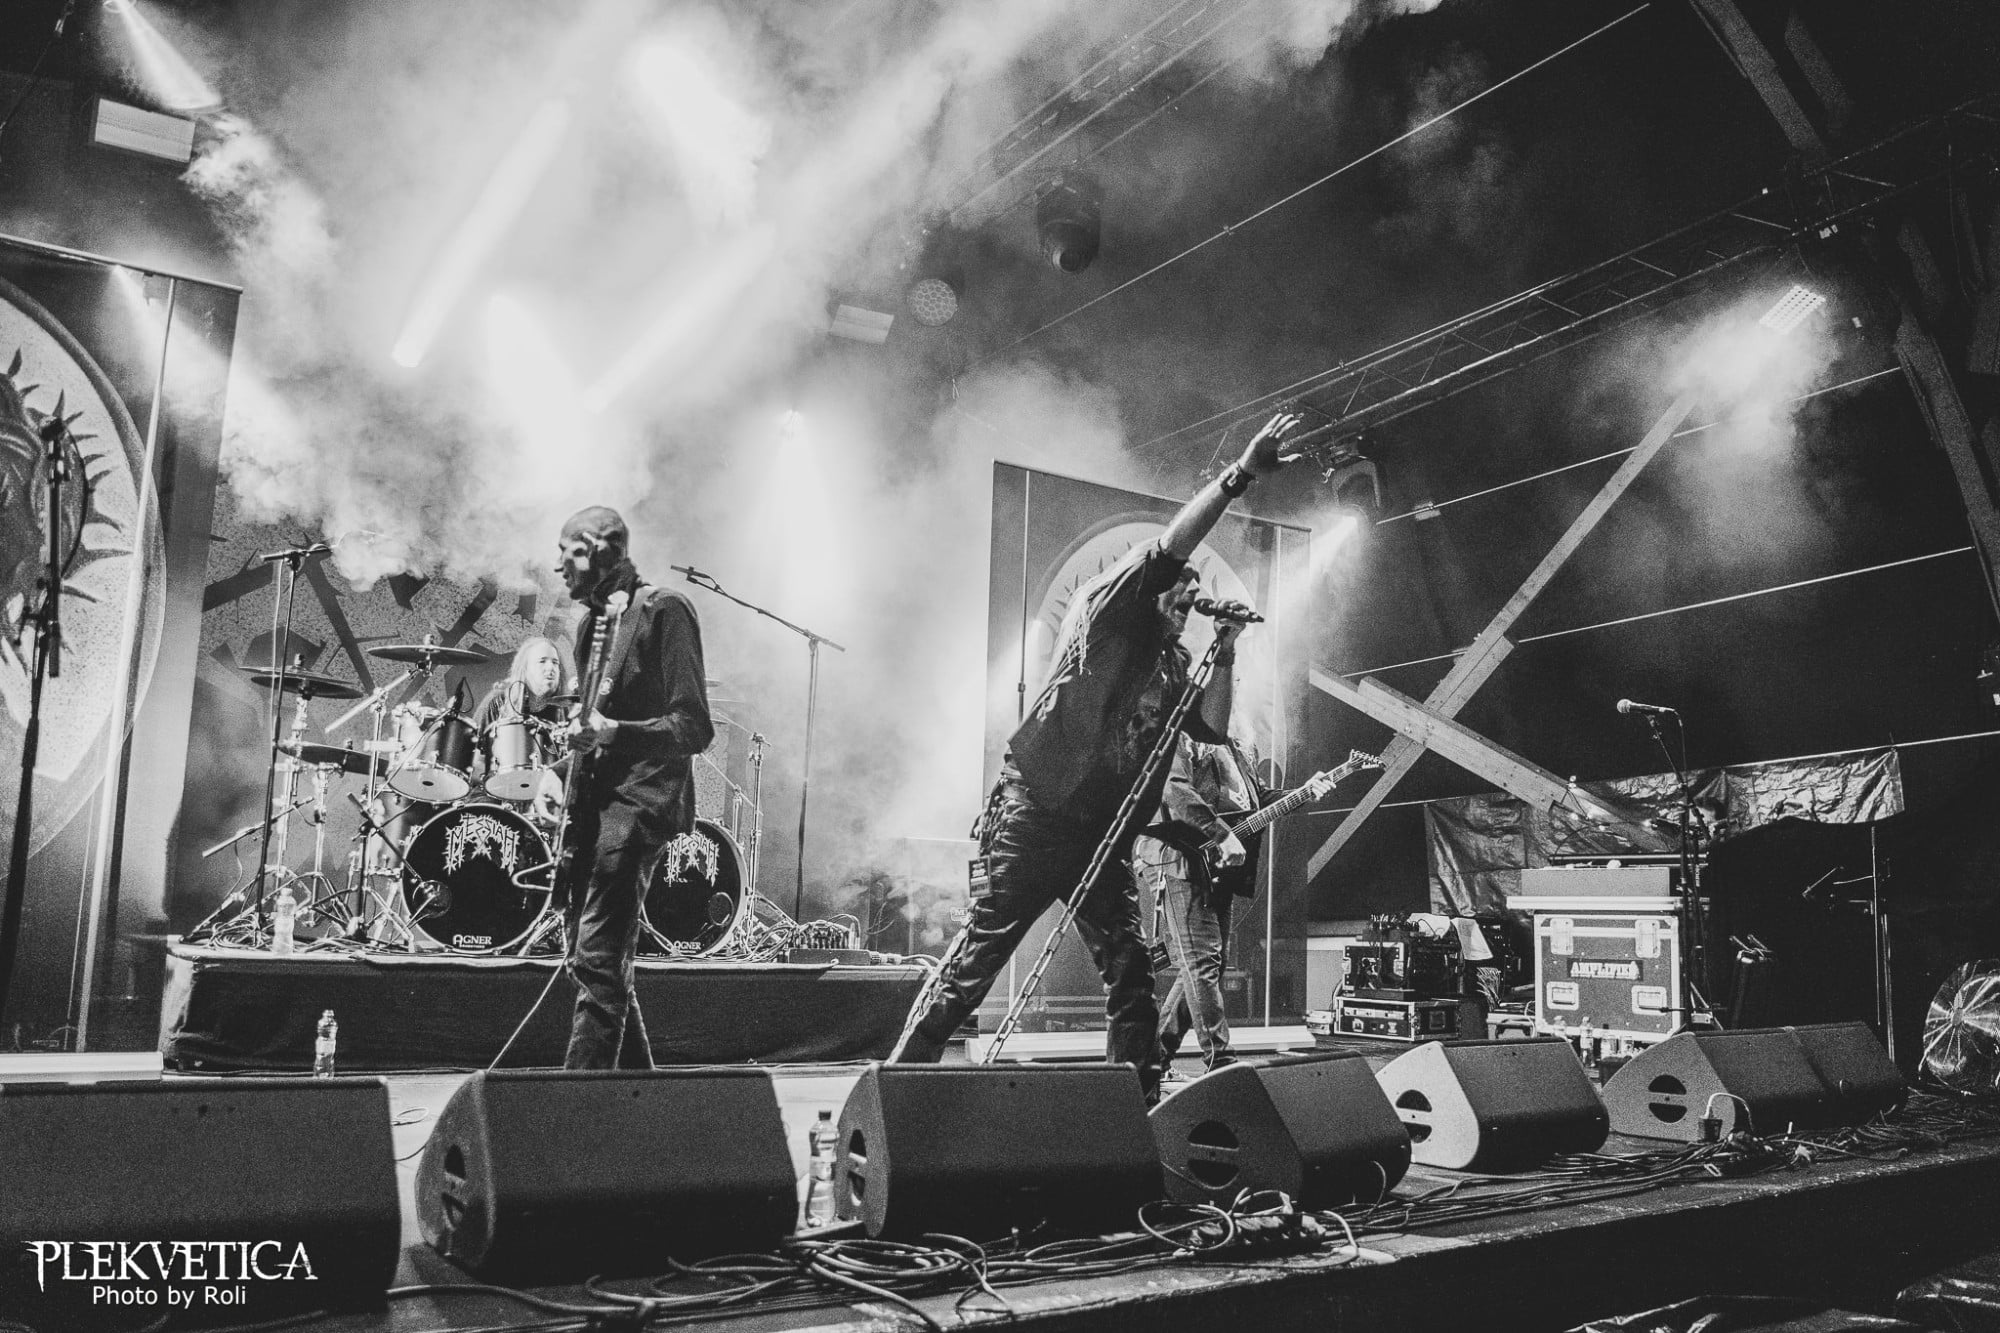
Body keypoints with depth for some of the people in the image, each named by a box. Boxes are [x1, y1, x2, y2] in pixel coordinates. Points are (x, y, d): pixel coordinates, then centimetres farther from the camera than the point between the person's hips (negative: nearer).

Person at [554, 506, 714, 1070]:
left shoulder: (663, 611, -7)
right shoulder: (593, 621, 18)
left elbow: (694, 727, -14)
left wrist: (612, 732, -24)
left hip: (639, 801, -9)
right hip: (593, 802, 9)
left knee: (596, 960, -14)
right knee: (593, 957, 13)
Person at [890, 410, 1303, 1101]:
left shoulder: (1173, 662, 20)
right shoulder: (1106, 613, 0)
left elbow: (1213, 727, 13)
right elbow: (1167, 549, -13)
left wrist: (1225, 653, 8)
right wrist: (1241, 473, -16)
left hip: (1103, 834, 7)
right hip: (1034, 814, -7)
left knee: (1131, 970, 3)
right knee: (983, 949, -7)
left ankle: (1141, 1097, 10)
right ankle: (906, 1067, 1)